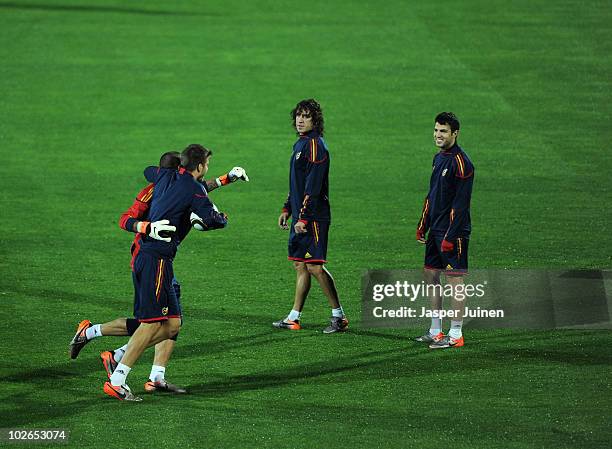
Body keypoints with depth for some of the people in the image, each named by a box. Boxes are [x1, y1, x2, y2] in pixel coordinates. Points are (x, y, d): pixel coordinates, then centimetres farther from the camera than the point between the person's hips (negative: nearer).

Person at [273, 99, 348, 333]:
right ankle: (294, 318, 15)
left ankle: (339, 316, -3)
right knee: (300, 265, 11)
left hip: (313, 217, -10)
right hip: (301, 217, 10)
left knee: (314, 266, -9)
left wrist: (304, 217, -22)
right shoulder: (300, 144, 17)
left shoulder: (315, 145, -13)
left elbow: (313, 186, -19)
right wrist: (287, 209, 21)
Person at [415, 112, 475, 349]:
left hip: (453, 232, -10)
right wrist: (422, 226, 18)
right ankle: (435, 331, 21)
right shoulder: (439, 158, 13)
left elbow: (461, 203, -18)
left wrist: (450, 236, -20)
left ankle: (455, 335, 1)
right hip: (436, 230, 10)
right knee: (430, 275, 13)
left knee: (455, 280, -4)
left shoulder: (461, 162, -15)